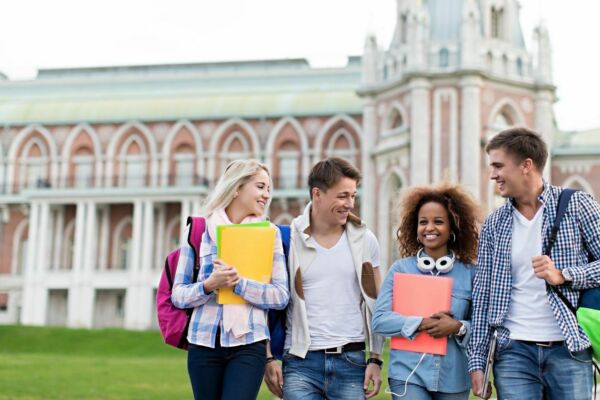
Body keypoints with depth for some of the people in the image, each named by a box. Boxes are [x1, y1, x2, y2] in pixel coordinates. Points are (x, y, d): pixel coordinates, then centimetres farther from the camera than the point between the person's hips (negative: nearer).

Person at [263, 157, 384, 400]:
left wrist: (376, 360, 4)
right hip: (301, 362, -2)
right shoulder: (289, 240, -2)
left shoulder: (364, 240, 5)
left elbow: (375, 304, 9)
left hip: (351, 362, 2)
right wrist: (268, 359, -2)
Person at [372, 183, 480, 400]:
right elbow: (379, 320, -5)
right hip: (407, 375, -1)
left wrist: (459, 328, -17)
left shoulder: (470, 273, 2)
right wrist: (421, 323, -15)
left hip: (453, 379, 2)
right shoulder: (400, 268, 0)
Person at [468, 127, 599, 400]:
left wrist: (563, 275, -16)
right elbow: (482, 293, 7)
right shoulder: (493, 224, 7)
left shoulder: (576, 206, -1)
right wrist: (476, 361, 4)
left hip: (569, 350, -2)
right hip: (514, 351, 2)